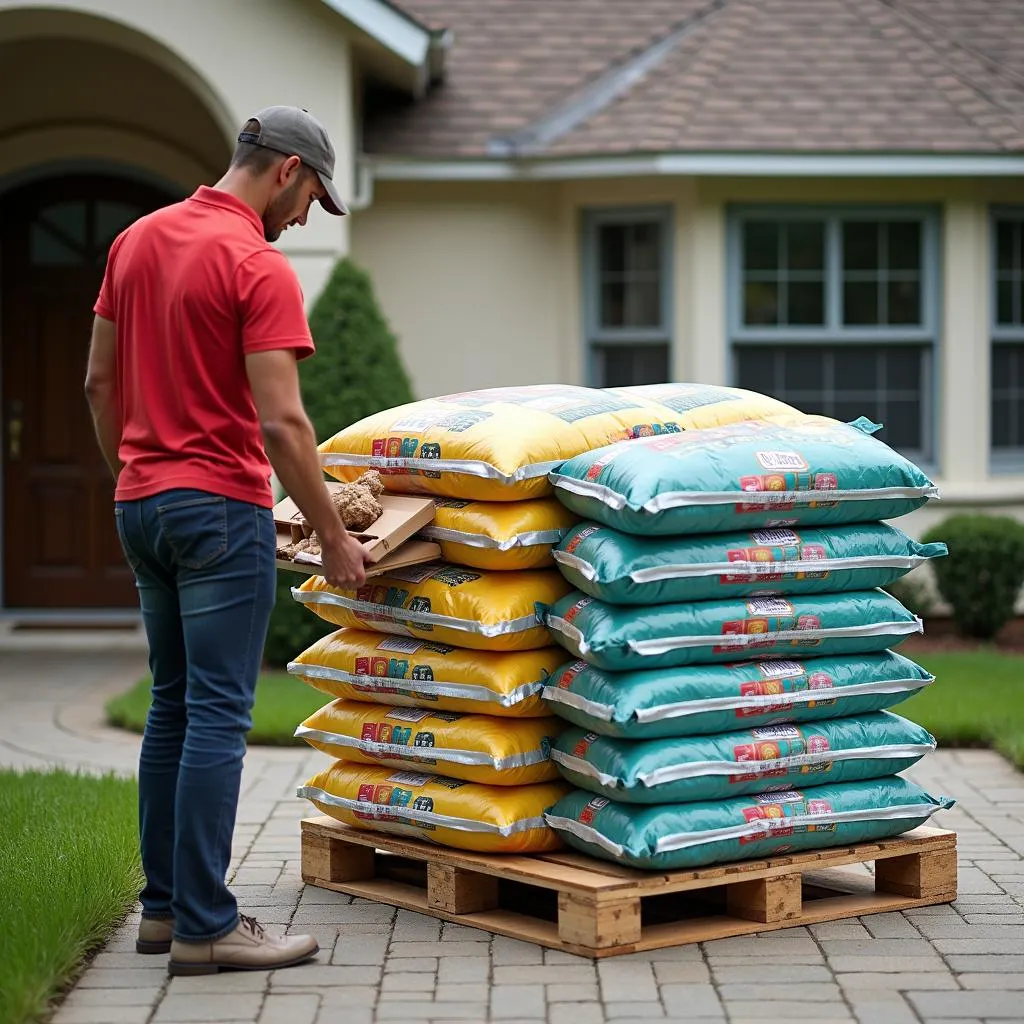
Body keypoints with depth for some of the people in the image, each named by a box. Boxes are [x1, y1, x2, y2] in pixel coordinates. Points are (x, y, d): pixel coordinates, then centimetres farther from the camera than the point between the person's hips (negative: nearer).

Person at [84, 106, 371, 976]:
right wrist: (334, 539, -12)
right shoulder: (259, 267, -14)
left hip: (141, 504, 8)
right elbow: (281, 423, -19)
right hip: (219, 510, -8)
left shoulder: (136, 241, 10)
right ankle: (205, 927, -4)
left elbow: (99, 382, 15)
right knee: (218, 716, -6)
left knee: (173, 708, 14)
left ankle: (165, 905, 18)